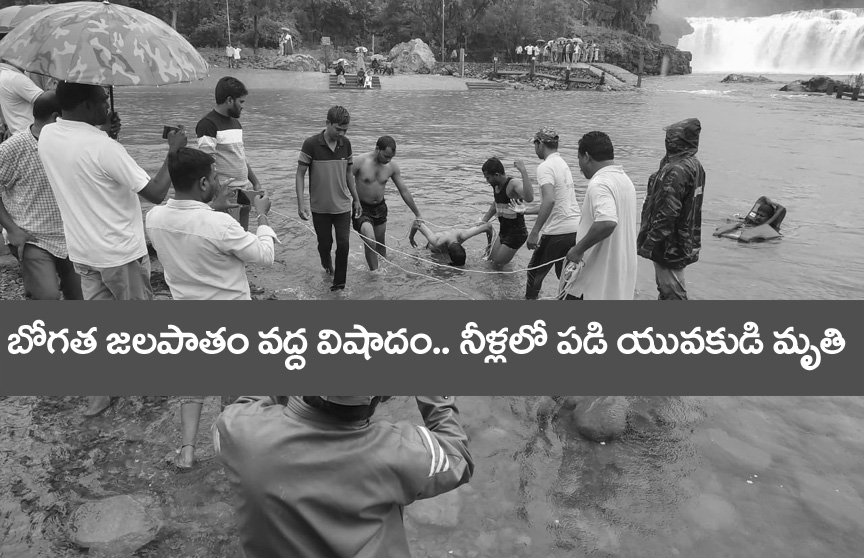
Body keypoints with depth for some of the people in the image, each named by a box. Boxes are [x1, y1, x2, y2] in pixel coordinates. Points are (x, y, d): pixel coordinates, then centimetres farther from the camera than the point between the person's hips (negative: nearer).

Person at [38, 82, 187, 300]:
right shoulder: (103, 147, -25)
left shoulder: (46, 135, -2)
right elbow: (156, 193, -21)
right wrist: (173, 150, -10)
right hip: (120, 253, -7)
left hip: (81, 251, 7)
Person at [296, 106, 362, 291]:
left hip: (343, 205, 2)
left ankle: (339, 283, 9)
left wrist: (356, 199, 11)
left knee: (343, 244, -4)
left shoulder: (346, 143, -1)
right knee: (325, 244, 10)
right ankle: (326, 264, 44)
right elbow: (300, 175, -9)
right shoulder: (311, 144, -13)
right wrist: (301, 203, -16)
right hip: (319, 207, -2)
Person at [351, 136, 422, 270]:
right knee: (370, 241, -24)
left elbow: (404, 191, 3)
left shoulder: (392, 166, -6)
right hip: (361, 208, -4)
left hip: (380, 208, 5)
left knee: (381, 245, 13)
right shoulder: (360, 162, -19)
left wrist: (417, 214, 8)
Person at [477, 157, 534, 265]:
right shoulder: (496, 185, 1)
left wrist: (523, 172, -48)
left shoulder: (514, 184, -24)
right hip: (503, 232, 9)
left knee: (499, 262, 1)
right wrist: (484, 221, 14)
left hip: (516, 233, -9)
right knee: (491, 258, 18)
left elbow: (529, 198, -47)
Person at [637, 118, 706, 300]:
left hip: (669, 246, -10)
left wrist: (649, 243, -19)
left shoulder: (676, 171, -23)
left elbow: (667, 214, -26)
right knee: (665, 289, 22)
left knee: (672, 293, 0)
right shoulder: (695, 165, 8)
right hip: (686, 243, 10)